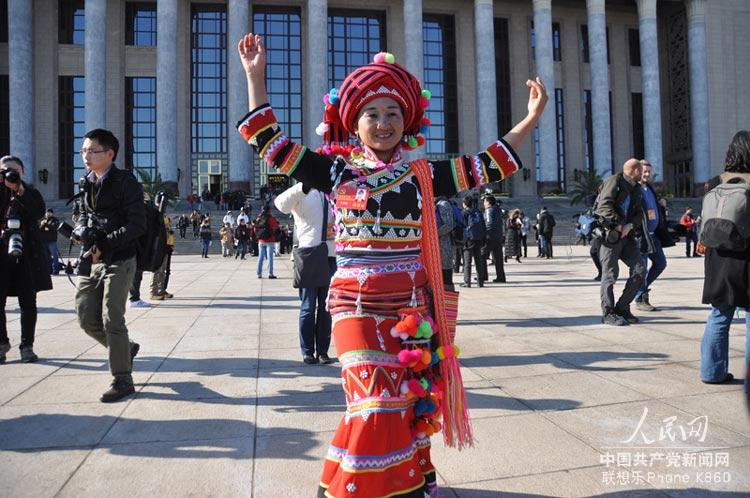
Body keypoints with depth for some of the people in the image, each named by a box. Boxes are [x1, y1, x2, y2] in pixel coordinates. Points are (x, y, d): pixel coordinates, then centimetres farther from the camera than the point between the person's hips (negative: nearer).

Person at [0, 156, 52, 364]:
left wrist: (20, 190, -16)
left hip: (27, 254, 0)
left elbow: (39, 212, -10)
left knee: (28, 303, 2)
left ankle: (27, 346, 11)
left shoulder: (30, 193, 9)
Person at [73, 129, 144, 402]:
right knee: (86, 317, 6)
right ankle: (125, 348, 31)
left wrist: (102, 246, -20)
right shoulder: (87, 183, 11)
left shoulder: (125, 182, -10)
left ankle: (123, 380, 6)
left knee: (111, 318, -7)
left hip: (119, 260, -7)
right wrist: (81, 229, -1)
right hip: (92, 260, 7)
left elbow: (137, 225, -15)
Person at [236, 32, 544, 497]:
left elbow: (484, 166, 8)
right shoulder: (337, 169, 1)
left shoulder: (422, 175, 5)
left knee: (410, 399, 11)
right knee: (375, 402, -6)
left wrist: (531, 119, 5)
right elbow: (271, 143, 2)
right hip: (357, 305, -2)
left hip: (412, 305, 3)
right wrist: (257, 77, 0)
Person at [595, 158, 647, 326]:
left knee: (640, 270, 1)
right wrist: (618, 225, -21)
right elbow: (604, 205, -16)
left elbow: (639, 213, 11)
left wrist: (630, 225, -10)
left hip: (627, 235, 7)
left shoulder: (636, 189, 19)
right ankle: (608, 313, 6)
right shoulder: (614, 181, -5)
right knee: (610, 273, -4)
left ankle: (622, 308, 13)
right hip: (609, 234, -7)